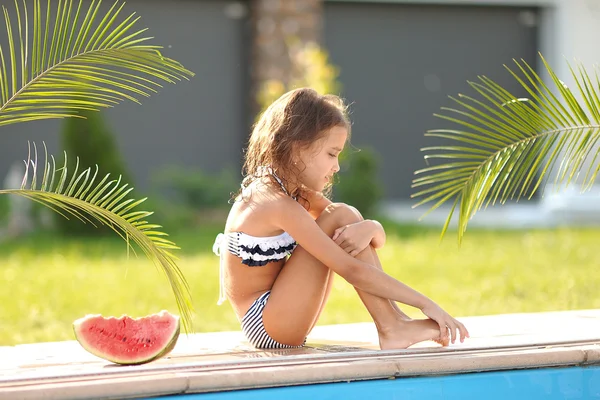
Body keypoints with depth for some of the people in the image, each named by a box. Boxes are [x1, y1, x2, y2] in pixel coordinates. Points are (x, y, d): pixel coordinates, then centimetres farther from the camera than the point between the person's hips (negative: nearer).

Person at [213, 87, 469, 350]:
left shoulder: (297, 192, 9)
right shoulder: (279, 206, -21)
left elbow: (379, 237, 6)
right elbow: (353, 271, -25)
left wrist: (368, 229, -19)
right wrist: (425, 304, -24)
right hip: (267, 326, -10)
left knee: (349, 220, 5)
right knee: (341, 218, -15)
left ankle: (393, 318, -7)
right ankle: (391, 328, -15)